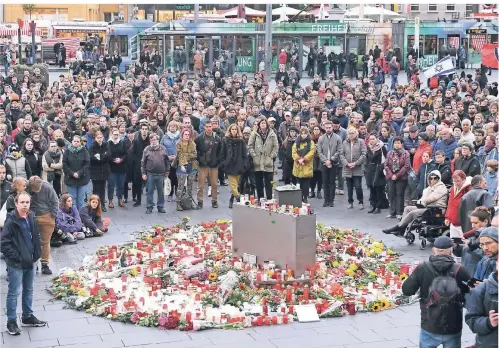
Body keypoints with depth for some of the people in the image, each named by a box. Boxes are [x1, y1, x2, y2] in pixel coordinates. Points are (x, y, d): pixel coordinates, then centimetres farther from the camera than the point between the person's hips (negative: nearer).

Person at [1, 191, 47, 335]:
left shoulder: (31, 218, 4)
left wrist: (36, 255, 8)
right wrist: (17, 258, -18)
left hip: (30, 262, 7)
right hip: (16, 264, -7)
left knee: (29, 291, 18)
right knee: (14, 293, 1)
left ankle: (28, 317, 32)